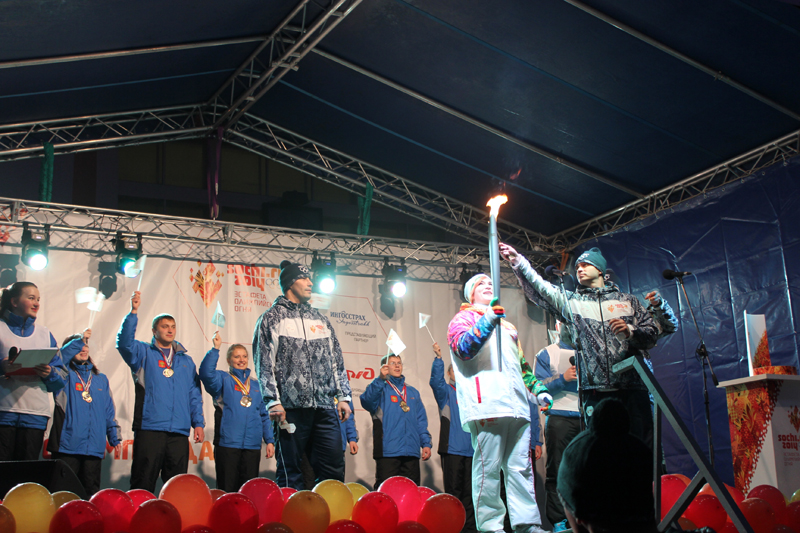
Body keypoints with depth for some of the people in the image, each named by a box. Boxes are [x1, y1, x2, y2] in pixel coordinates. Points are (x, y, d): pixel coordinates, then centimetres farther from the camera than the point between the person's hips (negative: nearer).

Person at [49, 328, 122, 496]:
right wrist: (79, 341, -21)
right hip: (67, 446, -3)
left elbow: (109, 411, 18)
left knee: (91, 493, 6)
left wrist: (115, 437, 10)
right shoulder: (65, 375, 8)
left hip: (94, 448, 4)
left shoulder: (101, 379, 19)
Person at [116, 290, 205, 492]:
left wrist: (198, 423, 7)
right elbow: (124, 342, -11)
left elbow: (194, 395, 17)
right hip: (149, 428, -3)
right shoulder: (143, 353, 10)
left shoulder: (186, 360, 20)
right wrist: (133, 312, -21)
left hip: (179, 432, 3)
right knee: (143, 483, -4)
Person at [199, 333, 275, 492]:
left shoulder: (256, 385, 18)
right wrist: (215, 348, -19)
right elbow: (206, 373, -17)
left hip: (252, 445, 4)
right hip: (227, 443, -4)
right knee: (227, 489, -2)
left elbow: (264, 415, 17)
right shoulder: (223, 379, 6)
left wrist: (269, 440, 10)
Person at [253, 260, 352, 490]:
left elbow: (337, 360, 20)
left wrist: (343, 396, 11)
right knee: (290, 472, 0)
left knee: (333, 469, 0)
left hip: (325, 406, 5)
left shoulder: (320, 319, 21)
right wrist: (273, 401, -12)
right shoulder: (272, 318, 5)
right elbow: (264, 364, -3)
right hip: (291, 408, -4)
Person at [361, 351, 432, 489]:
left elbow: (421, 420, 21)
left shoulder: (412, 392, 23)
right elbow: (367, 401, -15)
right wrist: (381, 379, -26)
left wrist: (426, 443, 9)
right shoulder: (380, 388, 8)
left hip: (411, 452, 5)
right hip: (388, 451, -5)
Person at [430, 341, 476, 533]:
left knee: (470, 491, 5)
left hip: (472, 449, 4)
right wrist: (438, 358, -26)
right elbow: (436, 381, -14)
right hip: (453, 448, -4)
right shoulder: (446, 391, 6)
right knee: (454, 490, -5)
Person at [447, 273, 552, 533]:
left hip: (516, 404, 7)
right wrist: (487, 322, -18)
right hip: (486, 403, -6)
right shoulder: (464, 318, 12)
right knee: (489, 466, -11)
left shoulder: (507, 326, 32)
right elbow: (463, 348, -9)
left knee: (520, 466, 1)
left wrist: (538, 389, 25)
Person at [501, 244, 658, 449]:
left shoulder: (628, 301, 16)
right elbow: (540, 287, 5)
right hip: (596, 389, 0)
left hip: (632, 387, 0)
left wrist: (630, 330, -9)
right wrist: (518, 261, -5)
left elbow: (652, 333, 11)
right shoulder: (571, 301, 17)